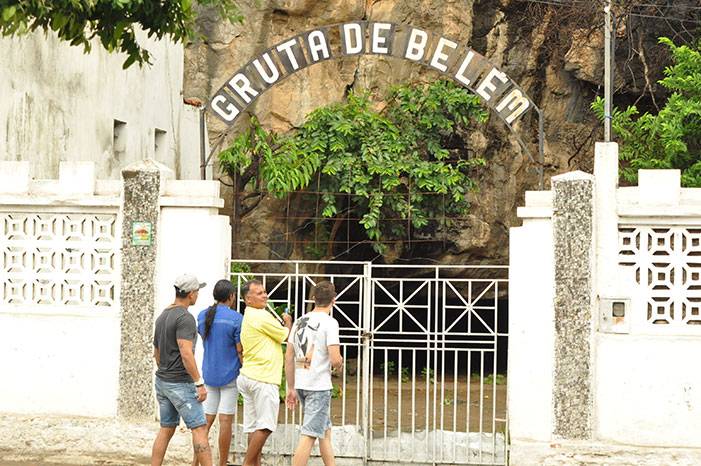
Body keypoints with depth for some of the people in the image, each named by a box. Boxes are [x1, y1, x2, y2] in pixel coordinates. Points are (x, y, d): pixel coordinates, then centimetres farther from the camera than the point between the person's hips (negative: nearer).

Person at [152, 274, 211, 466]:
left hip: (162, 380, 9)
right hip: (181, 383, -9)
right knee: (200, 428, -6)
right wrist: (199, 384, -22)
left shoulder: (162, 317, 13)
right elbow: (186, 353, -25)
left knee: (166, 429, 12)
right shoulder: (185, 318, -16)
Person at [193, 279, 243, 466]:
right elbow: (241, 351, -10)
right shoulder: (236, 319, -12)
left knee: (206, 420, 9)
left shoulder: (202, 316, 5)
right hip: (230, 375, -5)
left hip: (209, 375, 5)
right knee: (226, 420, 0)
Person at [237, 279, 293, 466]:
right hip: (263, 379, -10)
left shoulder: (248, 318, 18)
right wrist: (288, 323, 15)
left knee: (254, 426, 9)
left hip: (248, 377, 10)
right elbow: (286, 336, -5)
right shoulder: (262, 316, -13)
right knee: (265, 426, -7)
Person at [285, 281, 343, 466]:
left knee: (325, 431, 20)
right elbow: (335, 359, -17)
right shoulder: (329, 322, -10)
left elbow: (289, 357, 12)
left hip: (301, 385, 7)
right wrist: (339, 363, 6)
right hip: (319, 386, -7)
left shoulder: (300, 321, 10)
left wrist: (291, 388, 18)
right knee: (309, 435, -8)